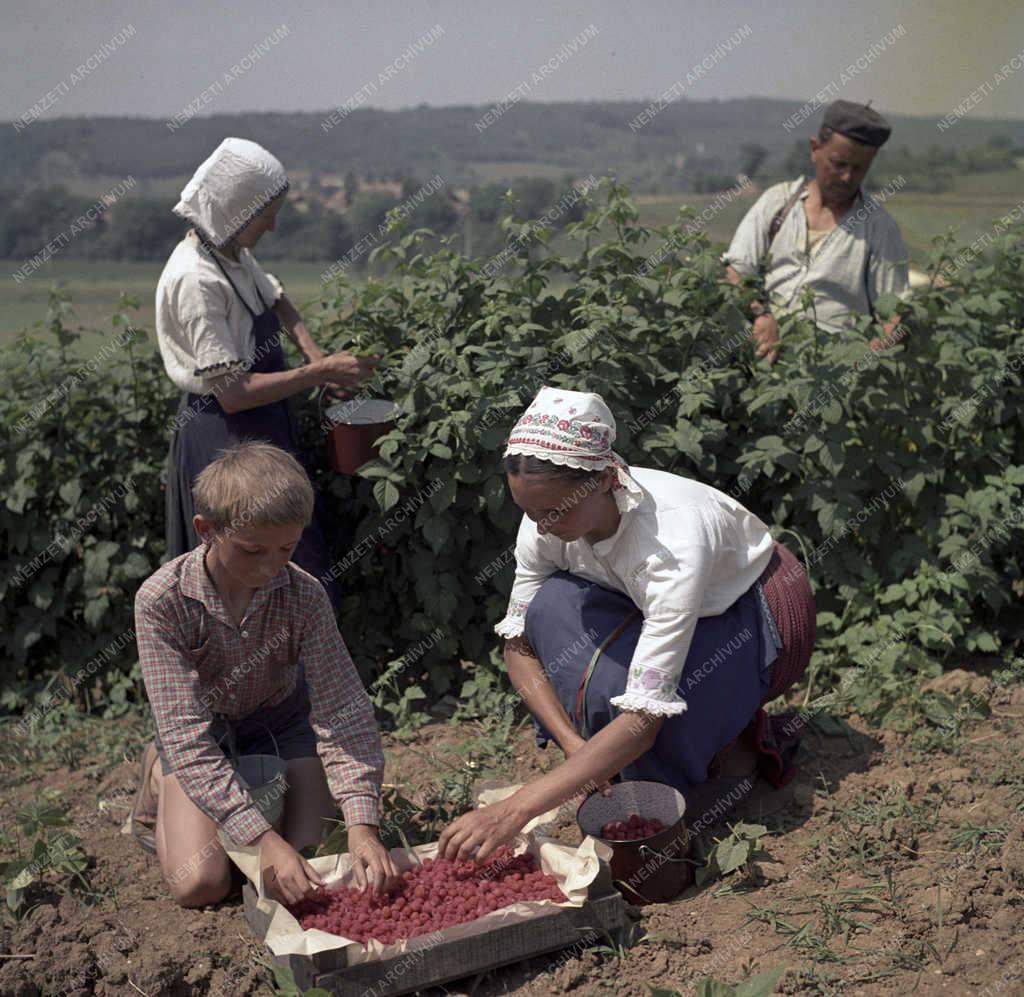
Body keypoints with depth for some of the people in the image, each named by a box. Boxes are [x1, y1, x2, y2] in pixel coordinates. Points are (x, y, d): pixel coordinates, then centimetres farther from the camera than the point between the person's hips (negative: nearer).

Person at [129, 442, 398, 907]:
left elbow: (343, 709, -26)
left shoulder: (304, 595, -27)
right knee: (200, 885, -14)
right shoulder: (161, 602, -32)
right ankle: (160, 779, 14)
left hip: (281, 717, 2)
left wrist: (362, 825, -39)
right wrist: (263, 838, -41)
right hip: (202, 728, -2)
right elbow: (187, 737, -34)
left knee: (316, 867, -9)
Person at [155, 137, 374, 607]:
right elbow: (233, 392, -24)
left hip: (262, 428, 9)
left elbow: (275, 299, 27)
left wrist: (313, 352, 8)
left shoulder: (233, 252, 5)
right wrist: (321, 373, -20)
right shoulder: (196, 278, -22)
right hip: (223, 440, -9)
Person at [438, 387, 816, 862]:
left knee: (613, 683, -34)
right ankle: (600, 760, -8)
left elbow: (643, 718, -43)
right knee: (553, 606, -25)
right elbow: (519, 644, -11)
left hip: (761, 618, -6)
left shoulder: (672, 540, -40)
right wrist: (574, 744, -27)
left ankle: (731, 742, -4)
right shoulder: (547, 523, -22)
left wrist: (514, 810, -47)